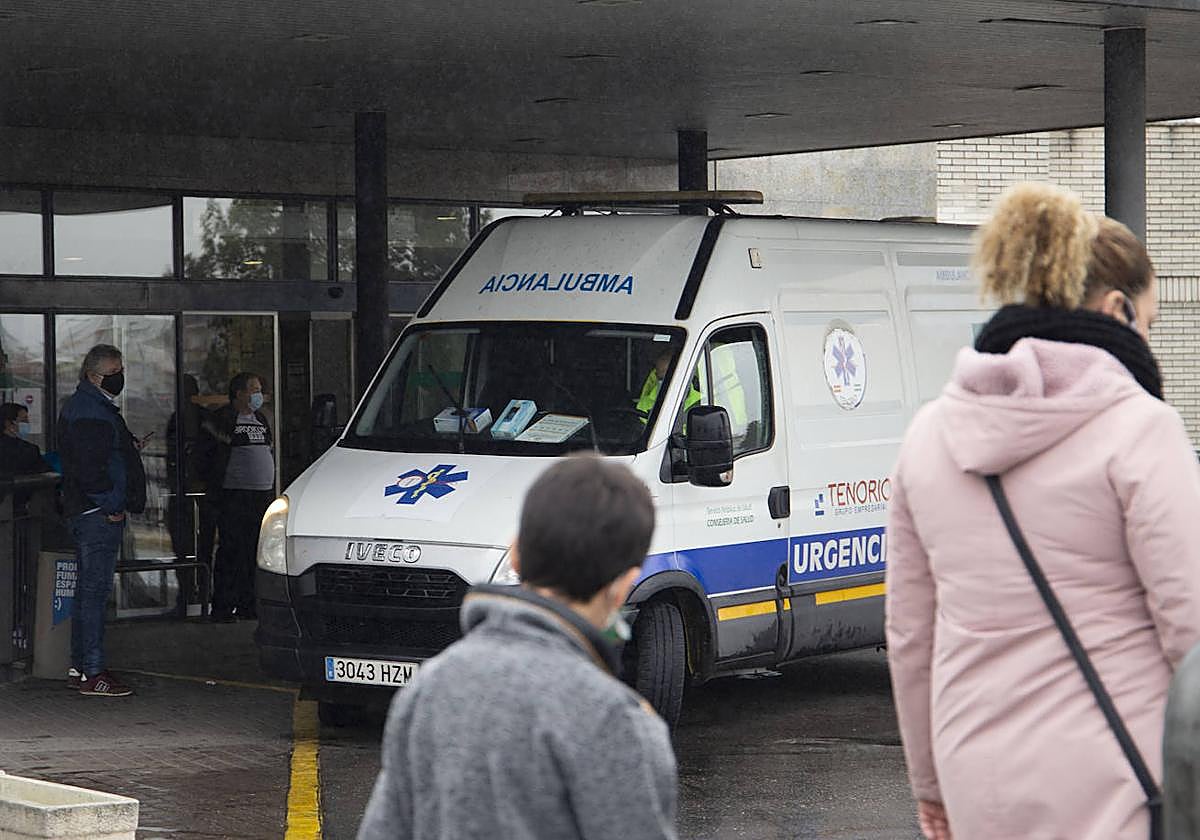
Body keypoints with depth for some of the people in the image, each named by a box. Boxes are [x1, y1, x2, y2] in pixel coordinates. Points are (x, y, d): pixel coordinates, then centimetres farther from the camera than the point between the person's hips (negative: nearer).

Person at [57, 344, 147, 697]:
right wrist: (111, 506, -19)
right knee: (95, 589, -11)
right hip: (99, 512, -11)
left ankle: (80, 665, 22)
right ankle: (92, 673, -11)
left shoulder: (97, 406, 21)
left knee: (89, 588, 15)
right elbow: (88, 466, -22)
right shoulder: (87, 410, -15)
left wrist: (128, 447, 15)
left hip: (101, 512, 11)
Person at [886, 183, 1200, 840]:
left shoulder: (930, 434, 10)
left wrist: (929, 780, 24)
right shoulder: (1136, 427, -9)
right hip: (1110, 785, -6)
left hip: (979, 785, 6)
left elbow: (909, 634, 15)